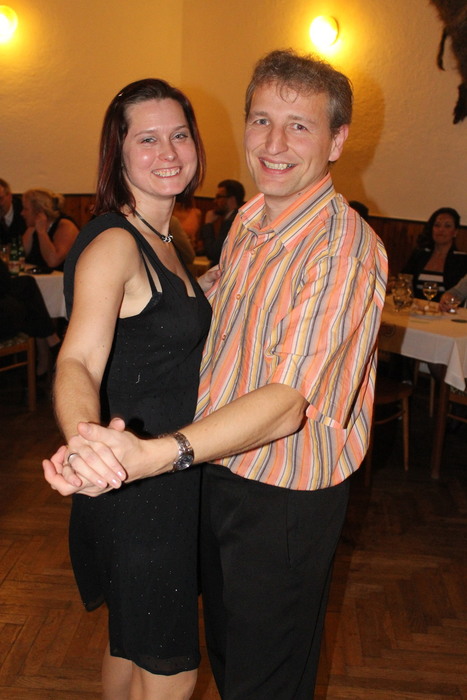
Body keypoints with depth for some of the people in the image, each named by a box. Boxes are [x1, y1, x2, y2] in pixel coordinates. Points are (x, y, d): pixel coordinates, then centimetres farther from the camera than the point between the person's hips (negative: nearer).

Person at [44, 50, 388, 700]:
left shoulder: (346, 251, -26)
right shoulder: (248, 222, 2)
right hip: (216, 471, 8)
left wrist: (152, 456, -48)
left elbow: (288, 401, -34)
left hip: (285, 502, -7)